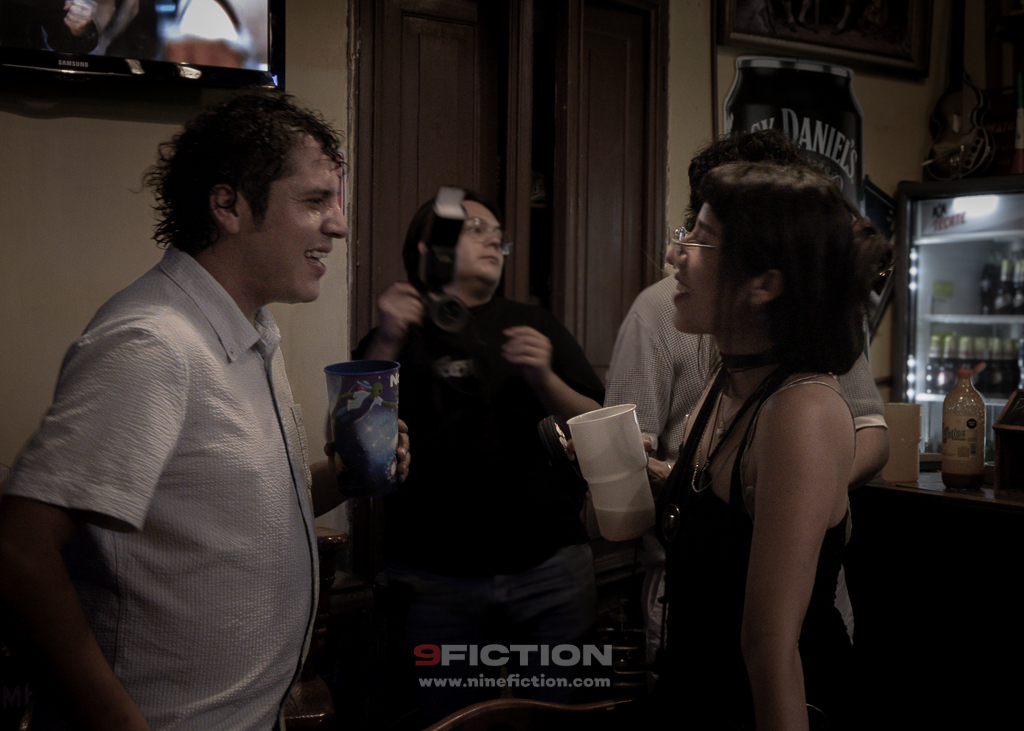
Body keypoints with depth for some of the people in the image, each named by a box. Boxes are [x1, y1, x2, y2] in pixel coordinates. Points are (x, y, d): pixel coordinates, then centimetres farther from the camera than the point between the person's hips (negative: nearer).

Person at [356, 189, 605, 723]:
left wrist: (543, 379, -13)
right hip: (439, 583, -1)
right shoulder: (401, 334, 6)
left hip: (548, 572, 2)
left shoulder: (534, 326, 13)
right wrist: (384, 345, -18)